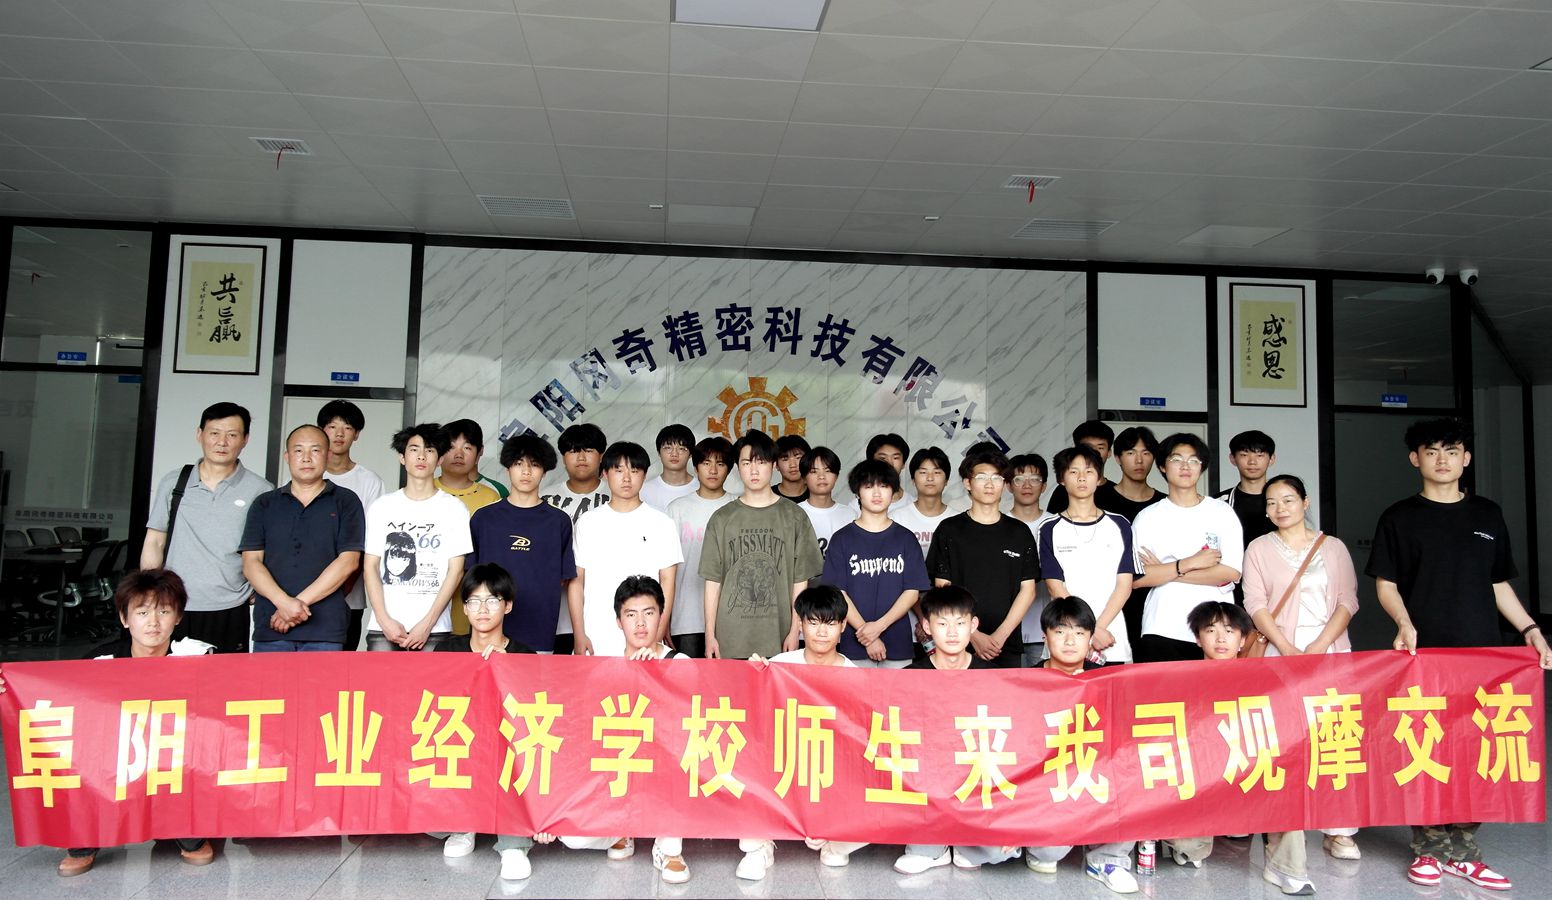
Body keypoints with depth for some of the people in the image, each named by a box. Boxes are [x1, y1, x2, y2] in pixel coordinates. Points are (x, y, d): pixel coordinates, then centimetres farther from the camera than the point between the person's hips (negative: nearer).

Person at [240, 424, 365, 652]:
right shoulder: (265, 504, 14)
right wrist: (284, 602, -12)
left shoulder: (346, 502, 7)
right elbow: (251, 562, 4)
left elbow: (349, 561, -3)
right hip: (269, 627, 2)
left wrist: (301, 601, -10)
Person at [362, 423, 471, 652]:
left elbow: (456, 570, 0)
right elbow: (370, 566, 7)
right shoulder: (381, 507, 10)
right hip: (383, 627, 2)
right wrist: (384, 620, -5)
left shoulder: (454, 508, 4)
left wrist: (427, 623, -7)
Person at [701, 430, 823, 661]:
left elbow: (800, 581, 4)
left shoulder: (794, 517, 4)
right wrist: (710, 635, 2)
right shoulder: (722, 519, 7)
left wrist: (795, 631, -2)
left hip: (777, 639, -1)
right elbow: (713, 581, 6)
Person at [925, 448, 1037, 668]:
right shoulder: (949, 530, 4)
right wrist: (974, 635, -9)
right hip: (959, 644, -1)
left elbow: (1028, 590, 5)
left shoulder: (1019, 532, 9)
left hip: (1007, 645, 1)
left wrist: (1000, 635, -6)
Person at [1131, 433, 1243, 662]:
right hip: (1162, 631, -1)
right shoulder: (1147, 517, 6)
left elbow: (1231, 573, -5)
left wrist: (1164, 571, -6)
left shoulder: (1222, 512, 7)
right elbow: (1135, 578, -5)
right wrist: (1188, 564, -11)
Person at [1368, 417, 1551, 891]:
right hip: (1424, 655, -2)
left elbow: (1499, 583, 17)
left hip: (1483, 651, 3)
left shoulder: (1488, 514, 12)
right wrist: (1405, 623, -14)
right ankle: (1429, 848, 11)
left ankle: (1462, 850, 14)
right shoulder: (1399, 518, 3)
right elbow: (1386, 584, 2)